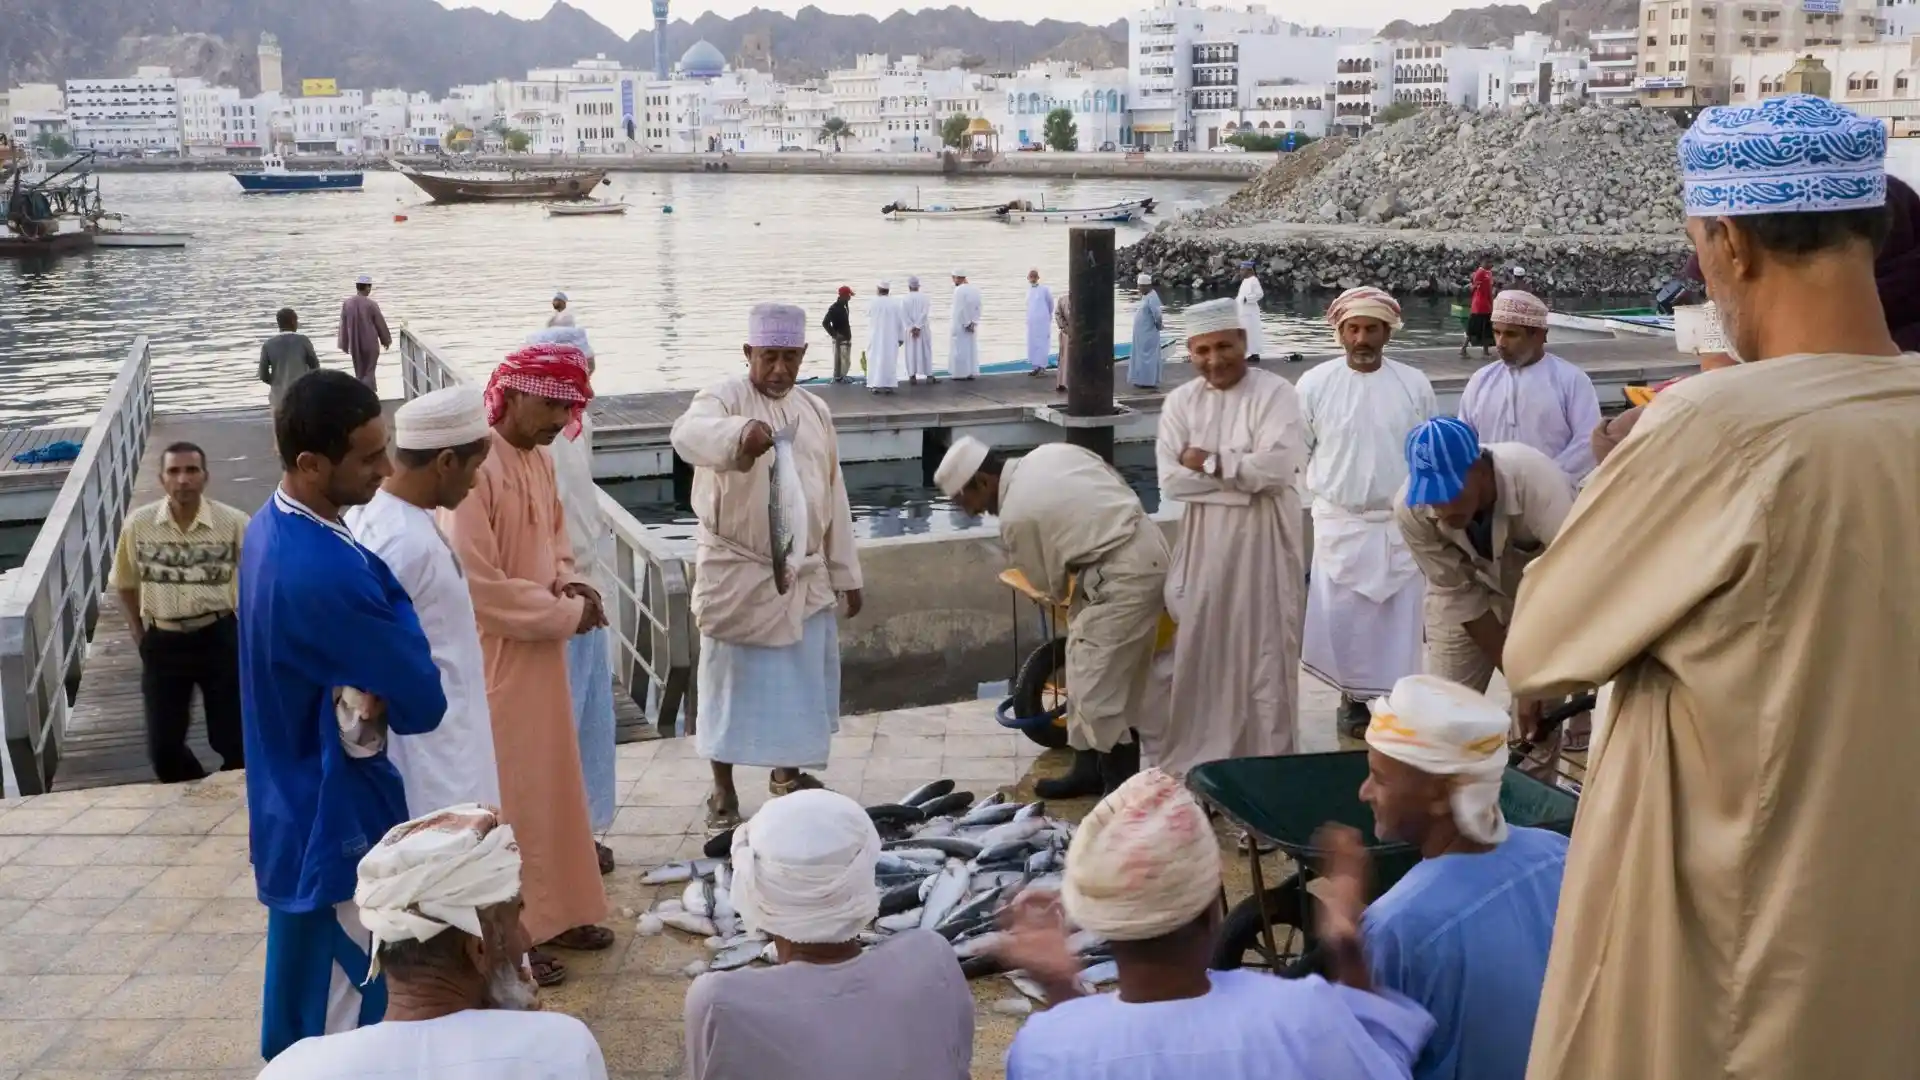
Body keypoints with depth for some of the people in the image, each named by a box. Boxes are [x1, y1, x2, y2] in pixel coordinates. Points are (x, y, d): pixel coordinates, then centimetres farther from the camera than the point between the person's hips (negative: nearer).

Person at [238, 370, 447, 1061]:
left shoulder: (273, 528, 1)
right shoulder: (323, 572, -31)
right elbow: (423, 704, -22)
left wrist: (366, 694, -8)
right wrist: (394, 602, -8)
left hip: (296, 808, 10)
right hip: (337, 823, -10)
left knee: (302, 1012, 25)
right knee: (343, 1030, 6)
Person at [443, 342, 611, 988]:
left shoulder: (539, 458, 6)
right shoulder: (473, 469, -22)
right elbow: (479, 588, -24)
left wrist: (566, 583, -2)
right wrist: (567, 613, -16)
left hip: (541, 653, 9)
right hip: (494, 659, -9)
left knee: (552, 783, 17)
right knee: (506, 795, 2)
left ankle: (554, 913, 30)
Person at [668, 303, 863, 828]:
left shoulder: (815, 410, 9)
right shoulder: (724, 399, -10)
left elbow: (834, 496, 13)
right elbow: (688, 433, -35)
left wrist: (846, 573, 12)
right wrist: (740, 434, -57)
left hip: (806, 573, 5)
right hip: (738, 572, -5)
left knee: (803, 678, 13)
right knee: (732, 679, 3)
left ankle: (788, 771, 32)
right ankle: (723, 788, 16)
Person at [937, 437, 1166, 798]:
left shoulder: (1015, 517, -13)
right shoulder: (1050, 453, 7)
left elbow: (1050, 583, -1)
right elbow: (1119, 484, 13)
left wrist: (1068, 591, 21)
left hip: (1123, 573, -10)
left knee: (1096, 683, -5)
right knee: (1087, 668, 16)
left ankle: (1124, 786, 3)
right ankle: (1090, 768, 26)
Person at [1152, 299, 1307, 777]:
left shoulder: (1275, 392, -7)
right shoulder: (1179, 402, 4)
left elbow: (1277, 468, -20)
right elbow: (1170, 481, -6)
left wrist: (1210, 463, -11)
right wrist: (1243, 475, -13)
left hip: (1264, 540, -3)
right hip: (1204, 541, 4)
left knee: (1264, 648, 3)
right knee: (1200, 649, 7)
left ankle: (1268, 758, 15)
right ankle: (1197, 754, 20)